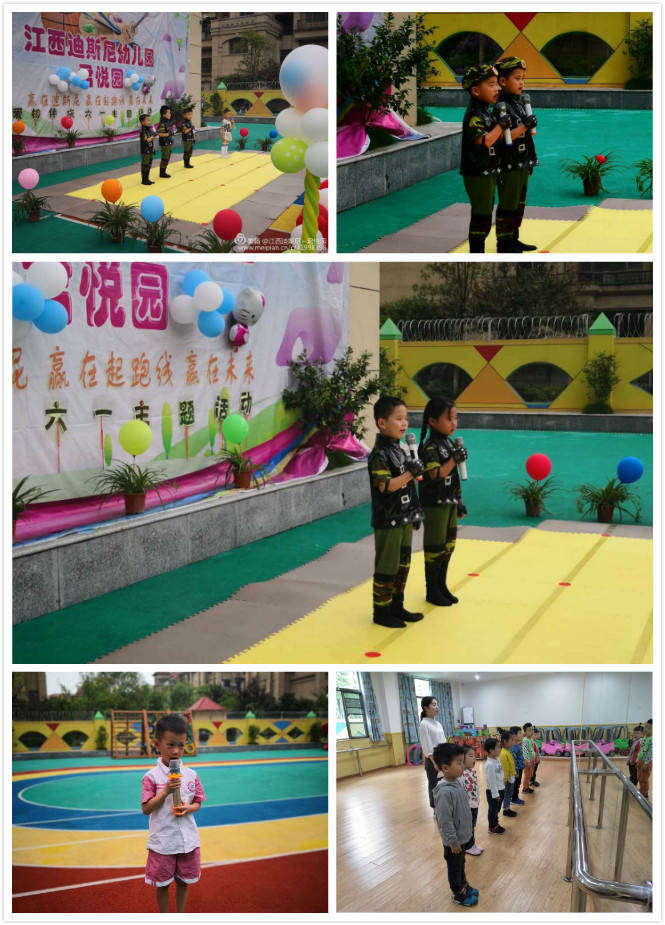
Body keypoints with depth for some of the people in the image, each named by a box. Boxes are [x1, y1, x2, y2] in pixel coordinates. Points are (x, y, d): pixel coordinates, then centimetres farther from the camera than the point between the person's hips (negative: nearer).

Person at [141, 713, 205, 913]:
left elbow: (198, 803, 9)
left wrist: (188, 808, -13)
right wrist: (166, 791, -22)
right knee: (163, 884, 9)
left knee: (184, 881, 15)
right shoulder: (152, 777, -10)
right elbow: (146, 809, -11)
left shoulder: (191, 775, 1)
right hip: (162, 842, -3)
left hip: (188, 840, 3)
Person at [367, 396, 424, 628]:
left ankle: (397, 606, 27)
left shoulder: (400, 450, 11)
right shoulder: (379, 455, -17)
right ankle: (381, 611, 9)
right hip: (388, 523, -9)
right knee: (386, 568, -1)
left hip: (404, 521, 9)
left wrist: (415, 514, 21)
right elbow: (386, 486, -25)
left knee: (403, 565, 15)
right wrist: (410, 474, -27)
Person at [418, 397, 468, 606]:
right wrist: (455, 459, -30)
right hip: (435, 504, -8)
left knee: (448, 545, 15)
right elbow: (436, 474, -28)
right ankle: (432, 591, 12)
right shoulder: (430, 448, -17)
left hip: (450, 503, 8)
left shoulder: (451, 444, 9)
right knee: (435, 547, 1)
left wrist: (459, 502, 17)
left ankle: (442, 586, 28)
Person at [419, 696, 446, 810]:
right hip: (433, 759, -7)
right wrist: (435, 763, -18)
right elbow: (427, 748, -15)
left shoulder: (438, 724, 11)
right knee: (434, 784, 2)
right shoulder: (424, 724, -12)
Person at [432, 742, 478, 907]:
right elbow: (445, 821, -28)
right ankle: (458, 895, 30)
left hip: (463, 837, 8)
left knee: (461, 864, 27)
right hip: (454, 842, -8)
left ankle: (464, 886, 45)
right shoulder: (444, 792, -33)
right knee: (454, 868, 13)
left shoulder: (457, 783, -3)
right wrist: (453, 842, -20)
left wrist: (469, 830, 20)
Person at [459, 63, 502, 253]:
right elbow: (484, 141, -32)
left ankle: (478, 254, 25)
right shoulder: (474, 116, -19)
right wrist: (501, 125, -20)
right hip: (478, 175, -10)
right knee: (481, 217, -6)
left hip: (488, 174, 10)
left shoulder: (487, 112, 13)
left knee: (484, 217, 16)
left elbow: (496, 138, 23)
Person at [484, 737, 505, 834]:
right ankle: (492, 827, 21)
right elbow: (491, 780, -24)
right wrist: (495, 794, -20)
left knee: (497, 808, 20)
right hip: (492, 791, -9)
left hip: (500, 789, 9)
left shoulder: (497, 759, 3)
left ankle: (496, 824, 35)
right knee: (493, 809, 7)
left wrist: (503, 788, 20)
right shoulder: (490, 764, -27)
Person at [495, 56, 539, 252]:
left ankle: (513, 239, 25)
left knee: (519, 204, 15)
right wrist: (524, 127, -25)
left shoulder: (519, 104, 13)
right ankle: (503, 243, 5)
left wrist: (529, 163, 22)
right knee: (508, 205, -3)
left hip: (522, 165, 9)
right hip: (509, 165, -9)